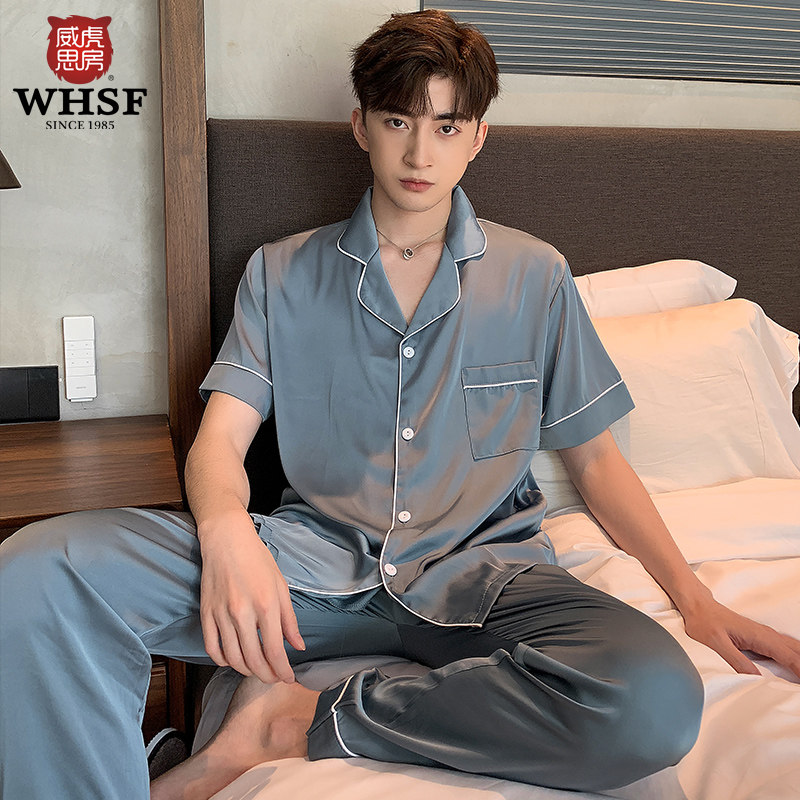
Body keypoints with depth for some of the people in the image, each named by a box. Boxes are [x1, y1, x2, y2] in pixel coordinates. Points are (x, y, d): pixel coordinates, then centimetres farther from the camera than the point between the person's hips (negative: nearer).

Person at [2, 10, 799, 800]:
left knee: (659, 700, -33)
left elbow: (593, 455, 14)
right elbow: (220, 439, 1)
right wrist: (226, 531, -24)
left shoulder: (535, 276, 11)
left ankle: (298, 721, -19)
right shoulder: (281, 273, 10)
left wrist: (694, 596, 2)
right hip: (316, 558, -1)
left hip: (480, 567, 2)